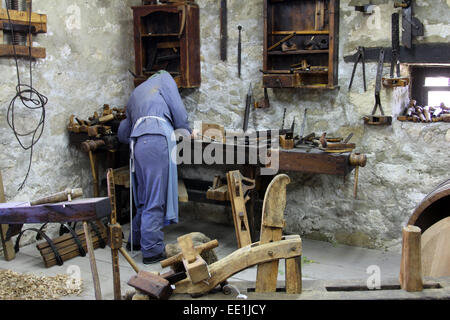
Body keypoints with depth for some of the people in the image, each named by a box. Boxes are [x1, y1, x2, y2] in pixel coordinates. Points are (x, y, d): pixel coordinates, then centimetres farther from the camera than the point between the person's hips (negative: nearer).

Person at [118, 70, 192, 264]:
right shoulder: (164, 78, 21)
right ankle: (152, 250, -6)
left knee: (145, 196, 17)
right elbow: (177, 109, 9)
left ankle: (136, 240, 25)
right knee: (156, 199, -7)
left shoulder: (135, 94, 38)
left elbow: (122, 134, 32)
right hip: (158, 137, -7)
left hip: (137, 143, 7)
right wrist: (186, 131, 23)